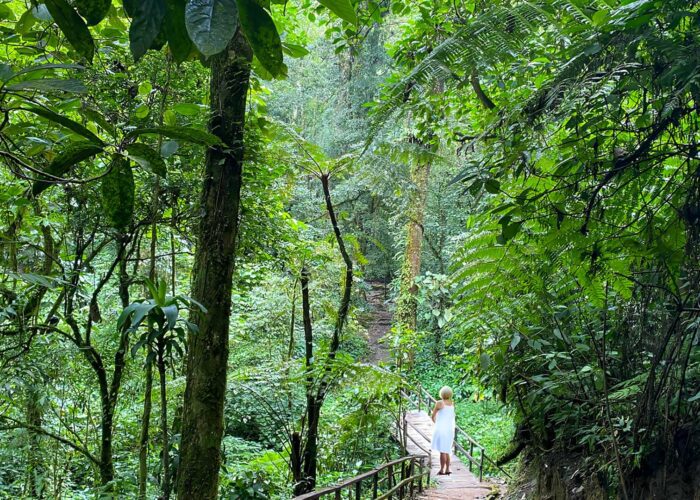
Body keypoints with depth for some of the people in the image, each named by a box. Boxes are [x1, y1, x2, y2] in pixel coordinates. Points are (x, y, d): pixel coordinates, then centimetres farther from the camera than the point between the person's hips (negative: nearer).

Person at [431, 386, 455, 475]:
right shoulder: (452, 403, 6)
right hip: (450, 429, 6)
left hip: (441, 428, -6)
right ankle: (447, 469, 13)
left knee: (442, 451, -5)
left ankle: (442, 470, -3)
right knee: (446, 451, 14)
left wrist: (435, 422, 17)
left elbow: (433, 416, -2)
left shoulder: (439, 403, -10)